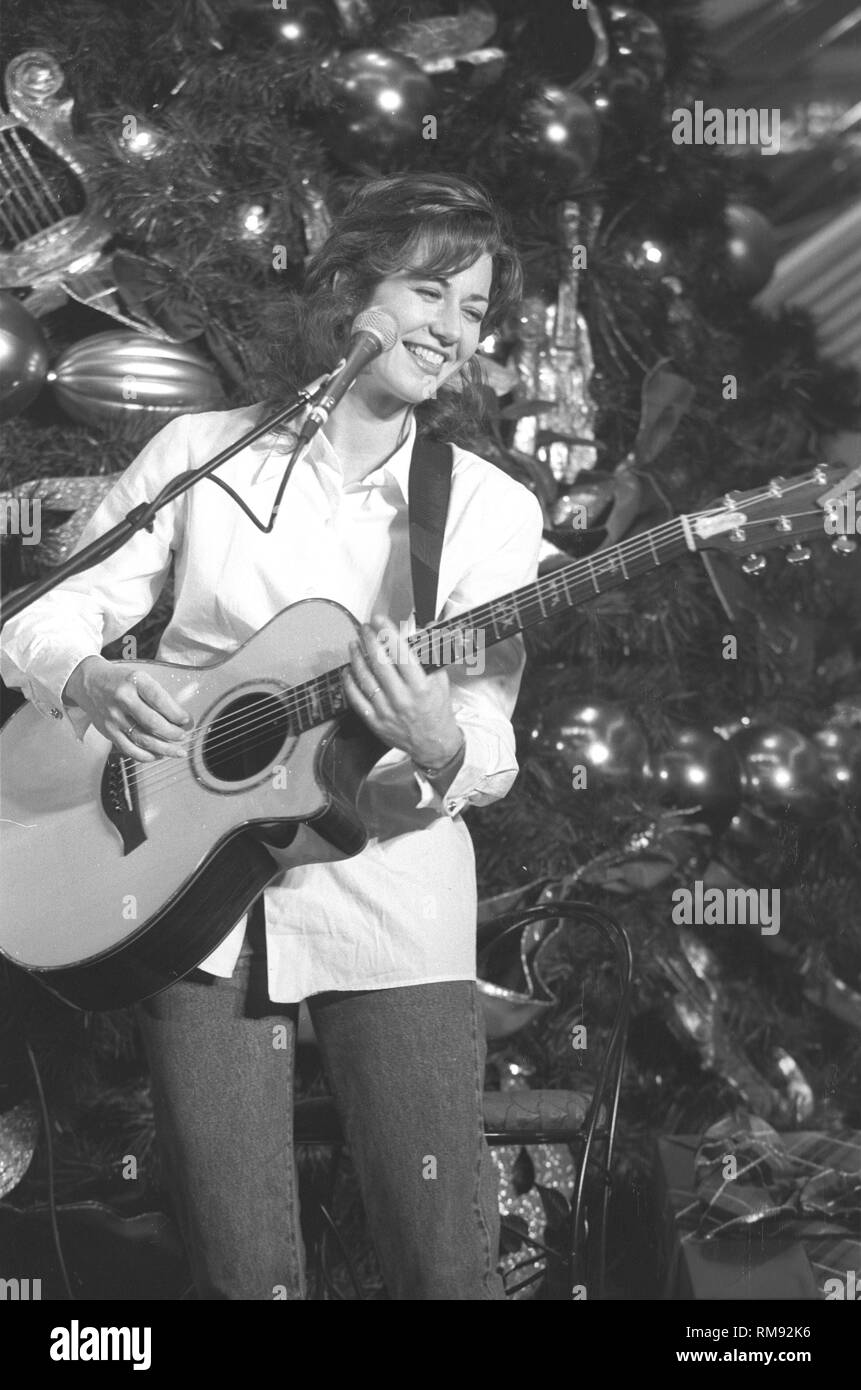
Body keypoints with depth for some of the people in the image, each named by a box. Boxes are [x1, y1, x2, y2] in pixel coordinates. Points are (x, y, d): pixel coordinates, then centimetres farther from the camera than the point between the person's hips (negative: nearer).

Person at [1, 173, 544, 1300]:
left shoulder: (491, 509, 2)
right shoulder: (200, 454, 2)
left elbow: (486, 755, -4)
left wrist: (438, 749, -27)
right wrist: (94, 682, -18)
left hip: (390, 901, 0)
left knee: (449, 1268, -1)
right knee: (242, 1271, 3)